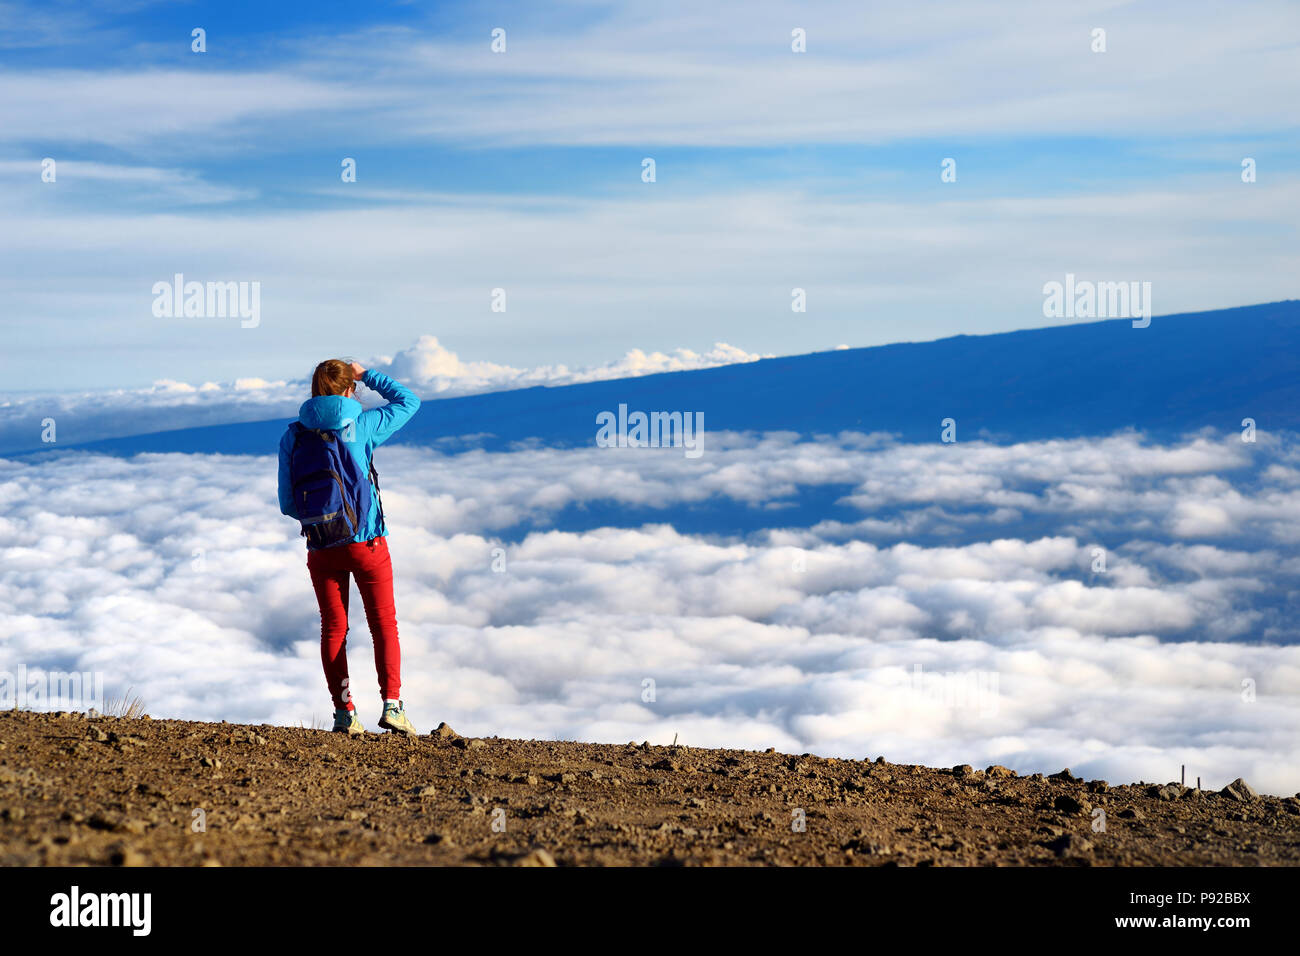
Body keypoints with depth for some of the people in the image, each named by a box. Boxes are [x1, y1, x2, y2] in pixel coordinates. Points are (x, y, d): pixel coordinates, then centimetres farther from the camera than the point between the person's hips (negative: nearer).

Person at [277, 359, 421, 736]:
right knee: (384, 625, 8)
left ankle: (344, 713, 7)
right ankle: (392, 706, -1)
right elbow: (407, 400, 7)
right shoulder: (361, 426, -8)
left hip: (321, 548, 2)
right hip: (366, 542, -2)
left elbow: (287, 504, 2)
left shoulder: (292, 437, -1)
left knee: (333, 629, 11)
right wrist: (367, 375, 13)